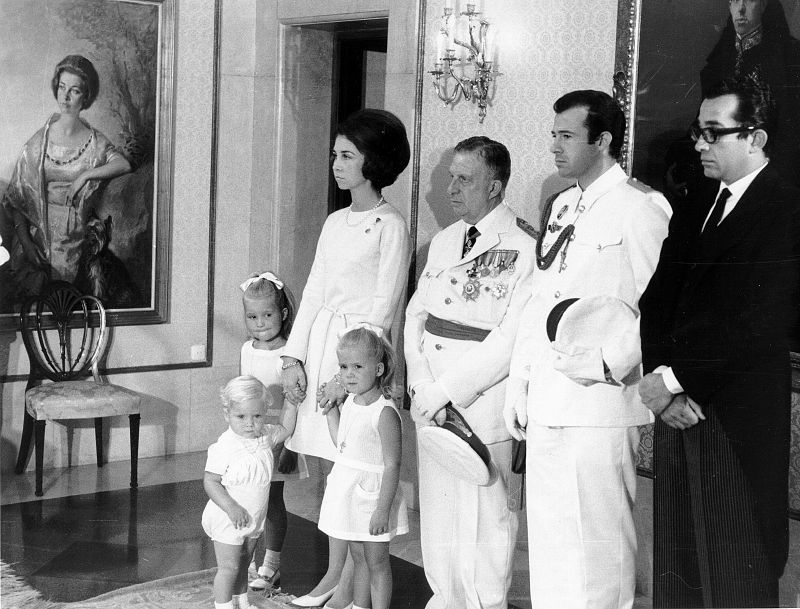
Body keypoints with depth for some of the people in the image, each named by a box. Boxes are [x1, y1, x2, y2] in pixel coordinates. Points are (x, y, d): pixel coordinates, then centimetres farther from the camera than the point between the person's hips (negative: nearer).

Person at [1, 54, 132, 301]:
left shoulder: (95, 143, 3)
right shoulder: (38, 142, 2)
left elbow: (126, 164, -14)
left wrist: (86, 174, -17)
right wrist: (26, 242, -9)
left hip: (78, 241, 0)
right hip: (38, 233, 0)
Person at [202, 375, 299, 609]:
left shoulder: (265, 436, -3)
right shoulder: (225, 447, -24)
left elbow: (285, 429, 17)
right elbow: (210, 481, -21)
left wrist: (291, 402, 5)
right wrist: (231, 507, -29)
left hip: (254, 518, 7)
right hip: (227, 520, -7)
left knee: (243, 563, 22)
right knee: (229, 567, 0)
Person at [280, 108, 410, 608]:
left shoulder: (391, 226, -8)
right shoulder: (336, 222, 13)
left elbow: (384, 309, -11)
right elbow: (313, 292, 13)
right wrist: (294, 357, 4)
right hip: (319, 342, 7)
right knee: (330, 471, 12)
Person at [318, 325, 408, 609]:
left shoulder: (385, 413, -22)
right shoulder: (351, 401, 3)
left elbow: (392, 465, -22)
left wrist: (383, 510, -23)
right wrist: (331, 410, 13)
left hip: (372, 496, -8)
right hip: (349, 494, 8)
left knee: (377, 563, 4)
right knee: (359, 559, 20)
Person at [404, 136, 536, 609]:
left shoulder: (524, 247, -10)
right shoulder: (444, 242, 14)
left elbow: (512, 338, -17)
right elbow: (417, 313, 12)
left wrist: (445, 391, -15)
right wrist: (422, 385, -3)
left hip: (482, 405, -6)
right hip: (431, 404, 7)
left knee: (482, 517, 1)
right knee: (437, 513, 14)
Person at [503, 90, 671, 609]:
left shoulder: (641, 208, -8)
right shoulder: (560, 207, 16)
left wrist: (608, 363, -19)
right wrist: (519, 382, 17)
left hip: (600, 404, -8)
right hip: (546, 404, 8)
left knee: (597, 537, -1)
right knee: (547, 531, 14)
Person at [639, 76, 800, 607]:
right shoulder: (694, 214, 15)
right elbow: (657, 302, 8)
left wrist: (673, 379, -15)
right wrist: (659, 376, -9)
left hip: (738, 422, -7)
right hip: (680, 410, 7)